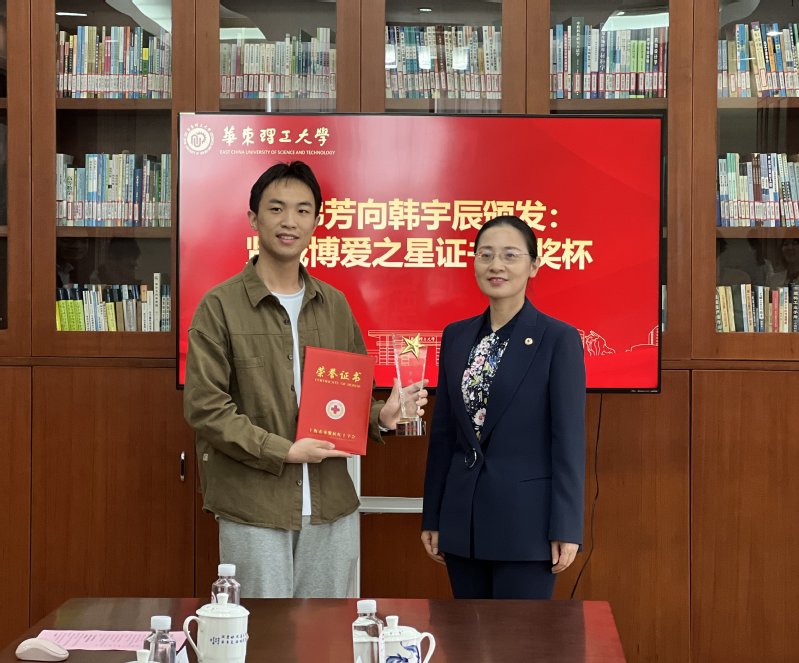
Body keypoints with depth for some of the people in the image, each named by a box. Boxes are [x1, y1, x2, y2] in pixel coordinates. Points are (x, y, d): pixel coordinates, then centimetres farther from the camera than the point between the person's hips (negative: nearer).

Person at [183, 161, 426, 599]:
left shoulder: (334, 305, 12)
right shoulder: (221, 306, -3)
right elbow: (204, 406, -8)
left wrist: (381, 416, -3)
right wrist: (284, 451, -13)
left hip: (332, 507, 4)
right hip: (253, 508, -4)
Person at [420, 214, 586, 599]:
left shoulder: (558, 339, -7)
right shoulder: (456, 336, 8)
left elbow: (569, 440, -9)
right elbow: (442, 432, 11)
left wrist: (566, 530, -12)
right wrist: (432, 518, 10)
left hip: (525, 520, -5)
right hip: (462, 520, 5)